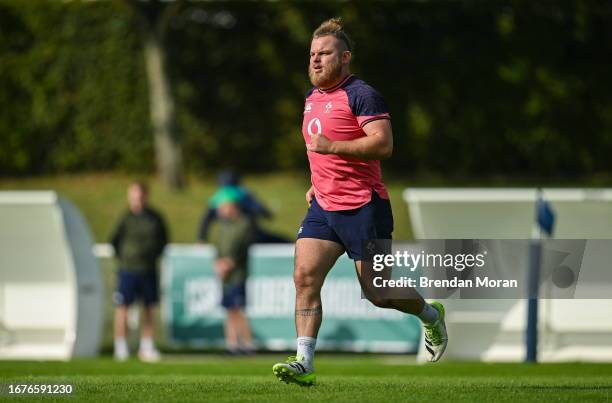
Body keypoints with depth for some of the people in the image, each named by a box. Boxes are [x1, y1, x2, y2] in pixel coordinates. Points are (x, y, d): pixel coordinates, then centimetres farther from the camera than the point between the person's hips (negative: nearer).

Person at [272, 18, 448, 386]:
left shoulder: (361, 95, -12)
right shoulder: (312, 98, 15)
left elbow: (383, 144, -23)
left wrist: (333, 147, -29)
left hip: (363, 207, -7)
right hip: (323, 206, 7)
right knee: (305, 277, -11)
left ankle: (431, 316, 32)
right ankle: (304, 363, -14)